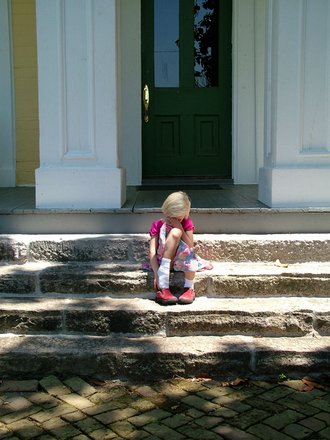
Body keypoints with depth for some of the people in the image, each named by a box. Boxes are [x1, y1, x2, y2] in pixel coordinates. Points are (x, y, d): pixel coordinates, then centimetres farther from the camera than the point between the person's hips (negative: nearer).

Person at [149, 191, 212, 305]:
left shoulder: (187, 223, 5)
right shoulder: (157, 225, -1)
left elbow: (191, 247, -9)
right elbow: (152, 251, -12)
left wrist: (181, 229, -18)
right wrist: (156, 274, -25)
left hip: (181, 261, 1)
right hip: (163, 261, -1)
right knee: (175, 232, -29)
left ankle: (189, 288, -19)